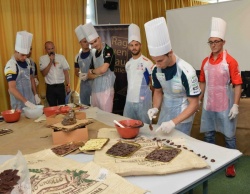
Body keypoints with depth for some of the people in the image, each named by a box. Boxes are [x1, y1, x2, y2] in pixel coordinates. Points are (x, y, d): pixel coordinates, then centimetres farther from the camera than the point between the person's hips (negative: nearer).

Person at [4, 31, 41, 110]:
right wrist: (26, 102, -29)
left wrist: (36, 95, 9)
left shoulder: (27, 62, 4)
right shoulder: (11, 66, -19)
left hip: (31, 99, 7)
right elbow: (12, 89, -24)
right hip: (19, 102, -7)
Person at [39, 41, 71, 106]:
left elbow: (66, 72, 4)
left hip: (61, 86, 1)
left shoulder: (61, 57, 1)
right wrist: (51, 62, -15)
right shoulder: (42, 59, 0)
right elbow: (44, 73, -8)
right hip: (50, 87, 0)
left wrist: (68, 85, -1)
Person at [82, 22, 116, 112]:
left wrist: (92, 71, 1)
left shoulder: (108, 50, -8)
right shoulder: (94, 54, 13)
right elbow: (89, 75, 11)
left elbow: (103, 69, -20)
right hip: (95, 89, 7)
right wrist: (98, 73, -10)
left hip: (106, 90, -7)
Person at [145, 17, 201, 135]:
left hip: (183, 116, -5)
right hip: (165, 113, 5)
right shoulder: (156, 70, -10)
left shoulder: (186, 72, -26)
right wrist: (155, 108, -12)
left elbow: (194, 105, -21)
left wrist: (173, 122, -29)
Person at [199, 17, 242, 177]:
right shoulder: (205, 61, 5)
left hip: (225, 106, -5)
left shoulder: (230, 61, -11)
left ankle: (231, 164, 25)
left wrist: (236, 105, -16)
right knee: (208, 134, 14)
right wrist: (199, 100, 9)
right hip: (208, 105, 5)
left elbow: (237, 85, -11)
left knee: (229, 136, 8)